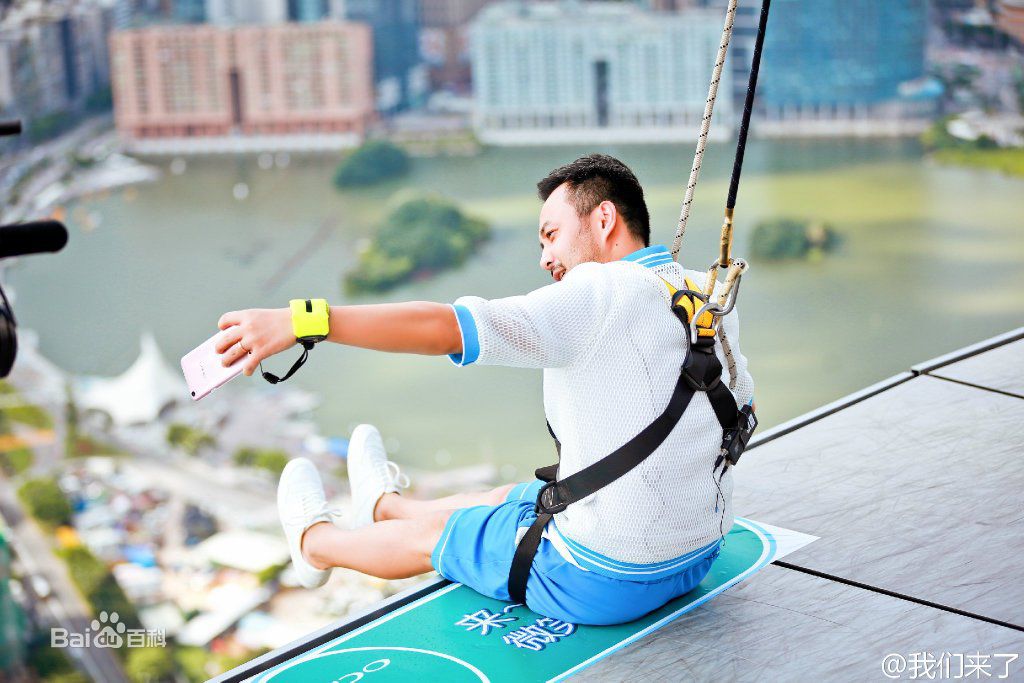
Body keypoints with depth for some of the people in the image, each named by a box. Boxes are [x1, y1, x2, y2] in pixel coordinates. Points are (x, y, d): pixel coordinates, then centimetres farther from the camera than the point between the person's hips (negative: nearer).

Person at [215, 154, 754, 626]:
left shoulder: (599, 296, -21)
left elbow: (445, 327, -28)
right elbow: (741, 402, 19)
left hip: (604, 582, -7)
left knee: (434, 533, 19)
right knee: (510, 497, 31)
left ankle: (315, 541, 49)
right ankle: (382, 506, 59)